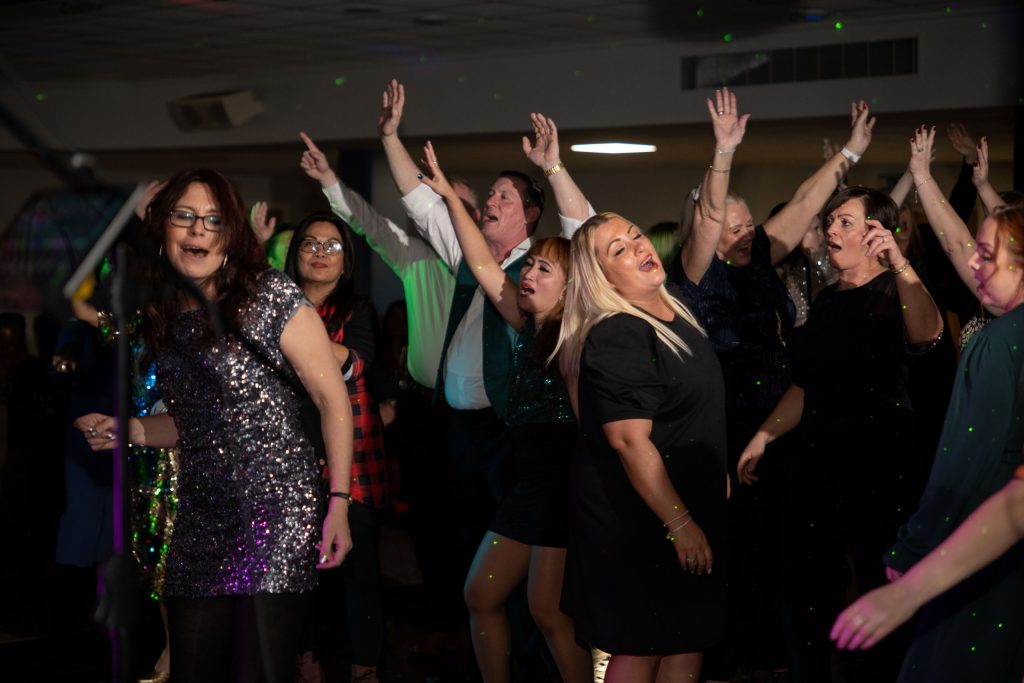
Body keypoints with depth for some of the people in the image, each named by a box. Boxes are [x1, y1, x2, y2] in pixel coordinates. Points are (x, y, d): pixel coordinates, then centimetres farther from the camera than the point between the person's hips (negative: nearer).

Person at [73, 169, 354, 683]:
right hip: (199, 522, 6)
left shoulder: (270, 295, -6)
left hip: (277, 510, -6)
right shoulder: (162, 320, 11)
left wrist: (339, 502, -13)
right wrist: (126, 430, 4)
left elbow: (332, 396, -7)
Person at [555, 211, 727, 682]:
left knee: (690, 642, 12)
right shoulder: (616, 337, -21)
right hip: (639, 517, -8)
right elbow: (629, 440, -25)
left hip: (691, 505, 8)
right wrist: (680, 523, -24)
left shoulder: (675, 309, 7)